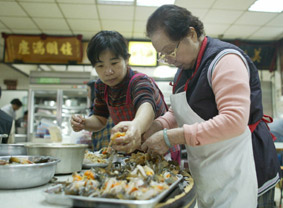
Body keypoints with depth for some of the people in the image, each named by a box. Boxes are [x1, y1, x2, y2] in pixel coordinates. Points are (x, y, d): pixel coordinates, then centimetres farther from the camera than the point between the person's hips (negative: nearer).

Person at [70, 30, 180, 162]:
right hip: (134, 152, 6)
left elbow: (146, 106, -46)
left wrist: (136, 126, -68)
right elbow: (100, 119, 7)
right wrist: (84, 123, -15)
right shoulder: (101, 86, -4)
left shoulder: (140, 81, -24)